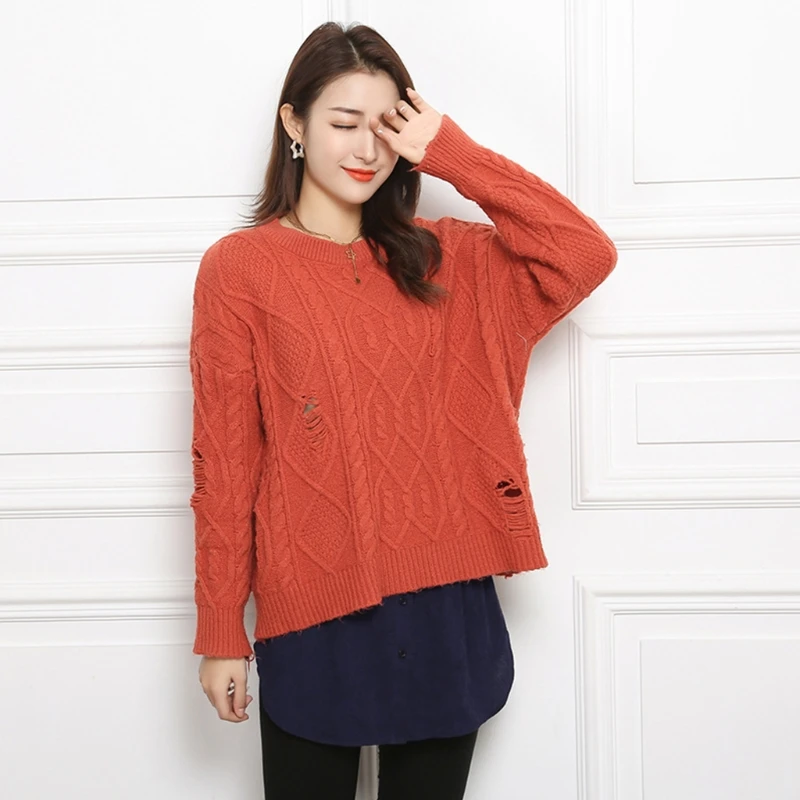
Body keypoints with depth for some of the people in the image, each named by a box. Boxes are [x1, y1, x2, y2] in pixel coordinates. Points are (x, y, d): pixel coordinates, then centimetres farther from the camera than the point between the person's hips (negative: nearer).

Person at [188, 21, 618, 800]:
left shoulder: (440, 258, 7)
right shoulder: (239, 267, -3)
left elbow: (586, 254, -5)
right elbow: (223, 462, -4)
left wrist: (450, 152, -7)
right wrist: (220, 631, -2)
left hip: (449, 604, 3)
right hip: (313, 616, -3)